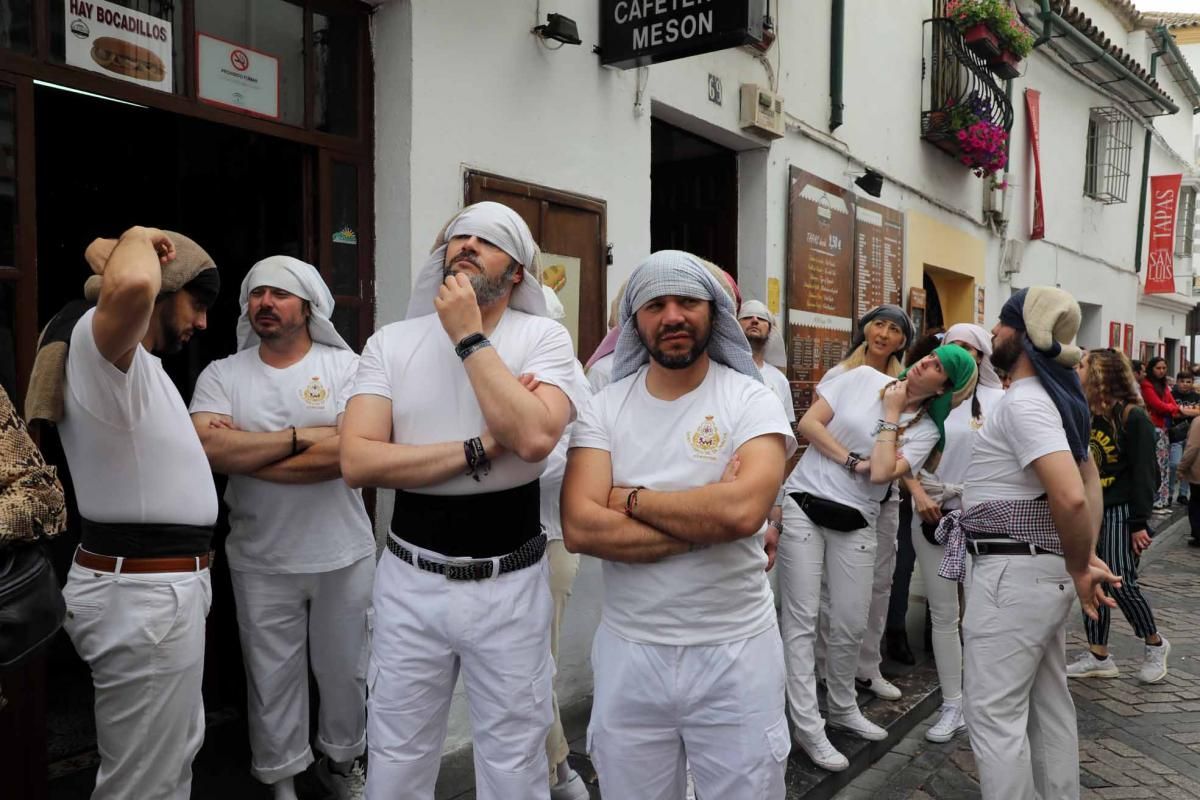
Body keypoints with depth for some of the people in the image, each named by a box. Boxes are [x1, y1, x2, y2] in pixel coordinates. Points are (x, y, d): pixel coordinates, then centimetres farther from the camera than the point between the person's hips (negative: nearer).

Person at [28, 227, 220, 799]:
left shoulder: (130, 360, 14)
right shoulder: (100, 340, -16)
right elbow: (130, 285, -42)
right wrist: (139, 239, -19)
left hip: (160, 585, 11)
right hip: (143, 596, -11)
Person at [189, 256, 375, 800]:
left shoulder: (344, 366, -6)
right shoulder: (222, 375, -1)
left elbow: (350, 452, -20)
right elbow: (206, 448, -18)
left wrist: (243, 453, -15)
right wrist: (300, 436, -18)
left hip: (343, 555, 0)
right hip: (261, 562, 1)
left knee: (344, 669, 16)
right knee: (272, 677, 14)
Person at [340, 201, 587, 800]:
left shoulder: (544, 337, -6)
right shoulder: (391, 343, -1)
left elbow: (535, 438, -24)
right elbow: (356, 461, -12)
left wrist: (470, 337, -18)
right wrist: (482, 448, -18)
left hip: (509, 585, -1)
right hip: (409, 580, 2)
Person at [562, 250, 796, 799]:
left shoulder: (751, 400, -7)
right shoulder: (604, 407, -2)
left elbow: (742, 511, -25)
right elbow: (580, 528, -15)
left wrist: (632, 499, -14)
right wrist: (707, 522, -18)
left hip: (735, 650, -2)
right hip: (629, 649, 2)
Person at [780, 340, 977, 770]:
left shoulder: (926, 430, 2)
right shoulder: (862, 378, 1)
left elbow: (881, 474, -14)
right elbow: (808, 423, -3)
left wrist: (891, 414, -8)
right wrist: (853, 461, -9)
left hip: (855, 524, 2)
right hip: (805, 505, -2)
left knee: (851, 625, 7)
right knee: (802, 620, -3)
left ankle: (842, 707, 32)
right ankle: (808, 727, 5)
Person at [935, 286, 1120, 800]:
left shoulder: (1023, 402, -20)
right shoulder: (1051, 397, 13)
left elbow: (1070, 497, -31)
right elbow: (1089, 483, 19)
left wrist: (1079, 571, -15)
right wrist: (1085, 560, 12)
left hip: (1012, 574, -10)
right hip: (1044, 570, 10)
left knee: (993, 713, -1)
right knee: (1049, 703, 20)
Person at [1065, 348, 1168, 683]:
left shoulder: (1133, 417, -12)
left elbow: (1143, 473, -13)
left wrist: (1139, 523, -15)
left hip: (1119, 512, -6)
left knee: (1120, 584, -6)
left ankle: (1155, 645, 21)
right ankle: (1098, 656, 18)